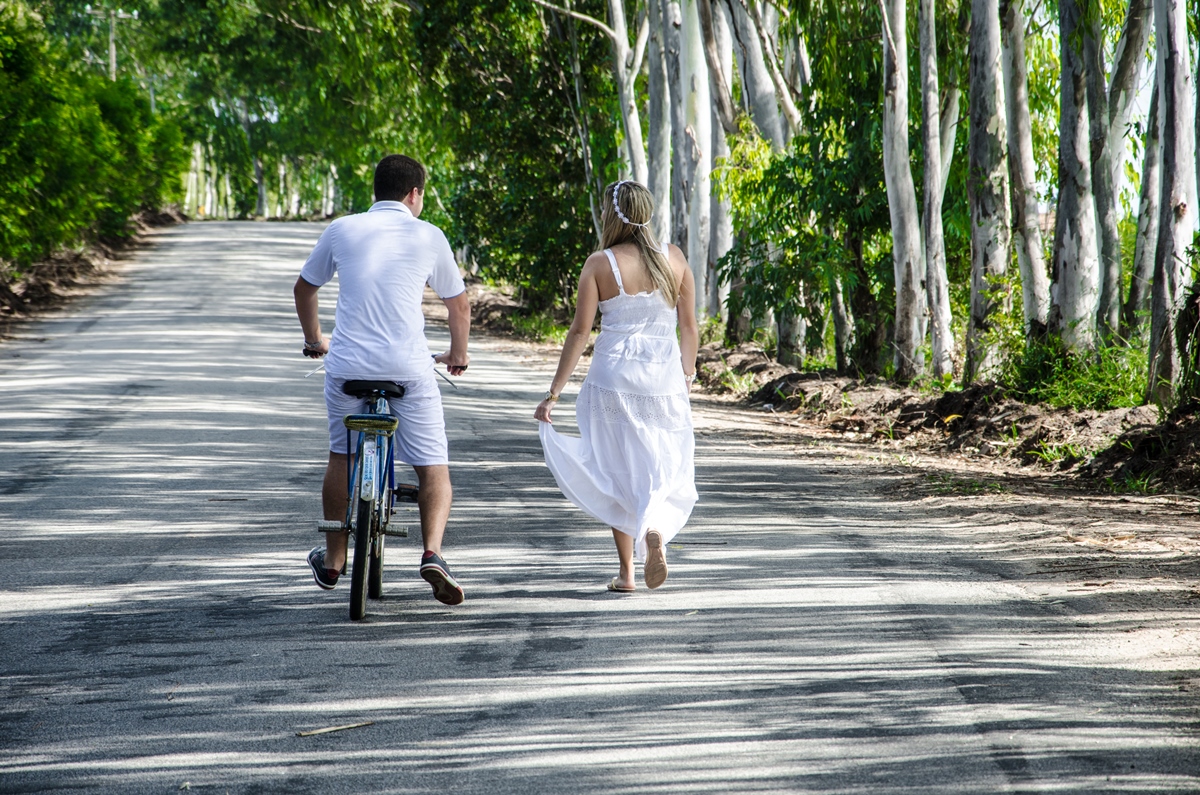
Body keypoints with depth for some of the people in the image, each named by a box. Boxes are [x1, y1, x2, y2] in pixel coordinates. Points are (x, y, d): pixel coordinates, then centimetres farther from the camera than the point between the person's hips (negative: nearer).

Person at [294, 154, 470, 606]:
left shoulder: (342, 230, 7)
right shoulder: (428, 236, 4)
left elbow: (304, 288, 20)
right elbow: (458, 304, 14)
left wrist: (313, 339, 38)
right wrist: (458, 354, 32)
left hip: (347, 364, 2)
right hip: (410, 368, -2)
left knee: (341, 458, 22)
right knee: (433, 467, 6)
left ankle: (332, 560, 31)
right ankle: (432, 554, -15)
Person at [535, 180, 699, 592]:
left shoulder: (600, 264, -6)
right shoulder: (675, 259, 2)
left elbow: (579, 331, -7)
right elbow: (689, 327, 7)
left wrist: (554, 392, -4)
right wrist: (687, 374, 21)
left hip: (614, 375, -1)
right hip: (664, 376, 1)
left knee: (617, 470, 10)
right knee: (666, 466, 11)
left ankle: (626, 572, 11)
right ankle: (654, 528, -19)